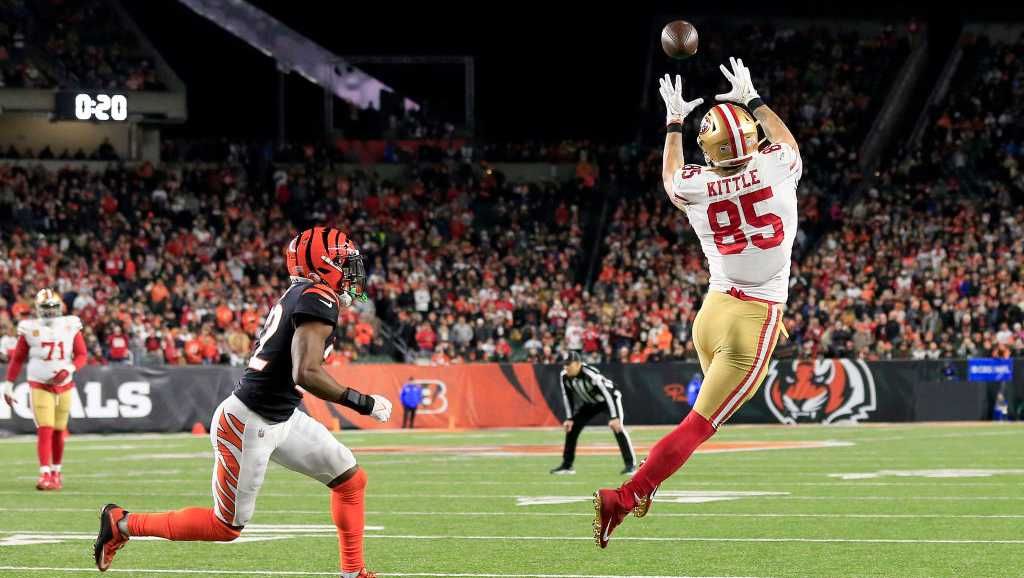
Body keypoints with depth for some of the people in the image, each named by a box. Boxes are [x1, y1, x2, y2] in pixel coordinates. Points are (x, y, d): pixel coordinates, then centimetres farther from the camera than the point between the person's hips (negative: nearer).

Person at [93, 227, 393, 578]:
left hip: (280, 418, 10)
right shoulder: (319, 302, -22)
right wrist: (363, 403, -24)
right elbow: (307, 374, -32)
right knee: (226, 527, 3)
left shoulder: (297, 295, 7)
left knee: (350, 481, 11)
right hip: (249, 423, -10)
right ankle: (122, 523, 14)